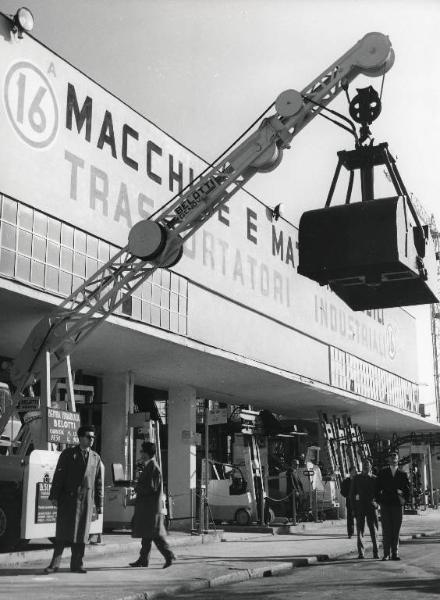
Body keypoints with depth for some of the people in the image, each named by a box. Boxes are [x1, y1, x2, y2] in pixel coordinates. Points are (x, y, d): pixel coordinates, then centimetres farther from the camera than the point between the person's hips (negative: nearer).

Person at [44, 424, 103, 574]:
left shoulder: (95, 457, 11)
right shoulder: (68, 454, 4)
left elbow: (98, 481, 12)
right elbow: (59, 476, 0)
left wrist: (99, 503, 9)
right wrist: (54, 496, -7)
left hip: (86, 499, 2)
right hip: (68, 498, -2)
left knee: (82, 532, 3)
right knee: (63, 531, -2)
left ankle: (76, 564, 11)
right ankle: (55, 564, 4)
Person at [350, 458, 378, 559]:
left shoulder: (374, 479, 6)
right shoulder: (357, 478, 7)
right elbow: (352, 494, 8)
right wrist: (354, 508, 0)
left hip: (371, 507, 0)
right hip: (359, 507, 1)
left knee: (373, 531, -3)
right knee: (360, 531, 1)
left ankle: (375, 552, 4)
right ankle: (360, 553, 5)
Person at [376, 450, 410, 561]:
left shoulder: (403, 474, 9)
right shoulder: (382, 472, 8)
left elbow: (407, 489, 13)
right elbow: (378, 487, 8)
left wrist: (404, 500, 2)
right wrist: (379, 500, 1)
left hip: (398, 504, 1)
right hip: (385, 504, -1)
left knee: (396, 531, 2)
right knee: (386, 530, -2)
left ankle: (395, 553, 8)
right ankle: (386, 554, 1)